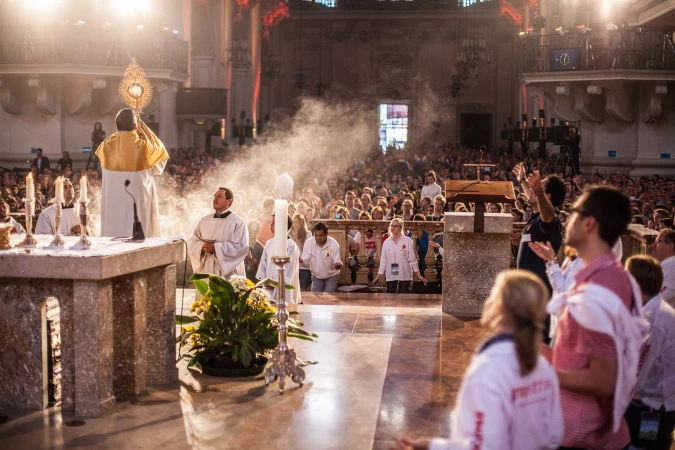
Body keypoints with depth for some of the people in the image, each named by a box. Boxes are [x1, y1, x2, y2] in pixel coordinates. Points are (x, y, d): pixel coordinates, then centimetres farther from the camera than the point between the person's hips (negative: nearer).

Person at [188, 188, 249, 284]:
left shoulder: (238, 222, 0)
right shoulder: (204, 220, 15)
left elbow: (241, 247, -10)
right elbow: (192, 241, 12)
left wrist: (216, 248, -16)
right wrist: (202, 247, -11)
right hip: (206, 270, 4)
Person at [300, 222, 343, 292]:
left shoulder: (334, 244, -21)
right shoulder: (308, 243, -17)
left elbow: (337, 262, -19)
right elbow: (306, 263, -15)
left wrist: (338, 265, -43)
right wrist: (301, 261, -39)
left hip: (331, 276, -2)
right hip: (316, 277, 2)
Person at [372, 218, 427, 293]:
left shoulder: (407, 241, -5)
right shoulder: (386, 242, 5)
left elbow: (412, 259, -3)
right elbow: (383, 260, 8)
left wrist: (418, 275, -6)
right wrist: (378, 276, 6)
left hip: (404, 276, -3)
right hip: (391, 276, 3)